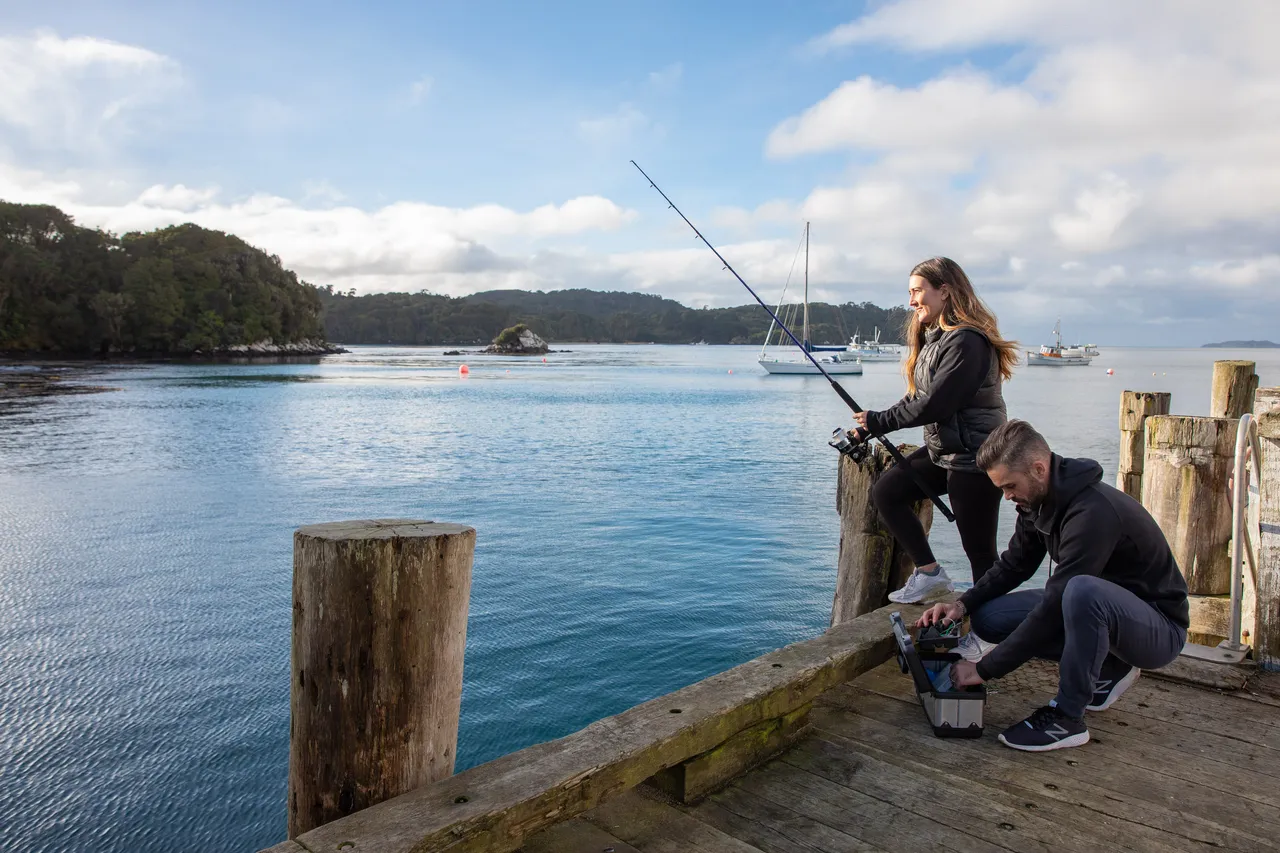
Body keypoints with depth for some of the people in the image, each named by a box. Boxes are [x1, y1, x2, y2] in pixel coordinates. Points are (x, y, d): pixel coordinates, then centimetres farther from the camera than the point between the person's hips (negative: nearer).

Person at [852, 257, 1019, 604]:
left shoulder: (966, 341, -20)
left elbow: (935, 404, -24)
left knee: (980, 550, 0)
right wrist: (870, 429, 5)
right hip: (942, 450, 10)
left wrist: (879, 421, -14)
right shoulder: (933, 338, 11)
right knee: (886, 491, 1)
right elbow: (917, 398, 13)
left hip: (974, 458, -10)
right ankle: (929, 573, 10)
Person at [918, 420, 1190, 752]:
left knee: (1082, 591, -40)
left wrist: (985, 669, -25)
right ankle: (1106, 667, 8)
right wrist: (963, 605, -8)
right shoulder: (1038, 500, -3)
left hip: (1159, 628, -8)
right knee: (987, 617, -6)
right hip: (1100, 610, 8)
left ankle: (1067, 718, -21)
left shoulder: (1092, 512, -30)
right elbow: (1014, 565, 10)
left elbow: (1054, 608, -31)